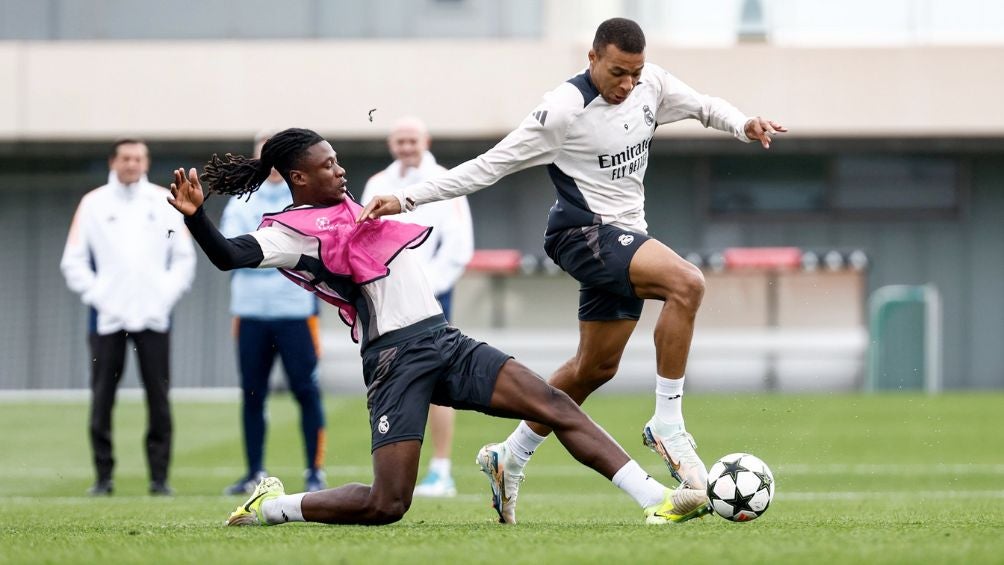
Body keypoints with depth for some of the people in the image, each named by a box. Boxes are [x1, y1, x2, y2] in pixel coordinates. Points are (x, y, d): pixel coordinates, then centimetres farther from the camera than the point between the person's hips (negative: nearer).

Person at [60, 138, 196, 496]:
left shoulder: (165, 202, 9)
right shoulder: (93, 204, 6)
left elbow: (184, 258, 11)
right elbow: (73, 261, 7)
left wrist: (166, 295, 0)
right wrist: (95, 295, -5)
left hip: (153, 318, 0)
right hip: (107, 318, 0)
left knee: (158, 399, -2)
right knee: (102, 399, -2)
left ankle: (159, 476, 2)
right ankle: (103, 476, 3)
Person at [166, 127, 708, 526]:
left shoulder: (343, 206, 17)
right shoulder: (293, 230, -9)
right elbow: (230, 256, -27)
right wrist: (195, 216, -41)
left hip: (447, 344, 8)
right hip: (398, 356, -8)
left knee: (556, 405, -6)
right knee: (386, 506, -14)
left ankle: (655, 499, -8)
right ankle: (269, 506, 9)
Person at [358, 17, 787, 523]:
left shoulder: (651, 84, 0)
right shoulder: (565, 109, -18)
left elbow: (703, 106, 18)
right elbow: (490, 165, -13)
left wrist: (743, 125, -4)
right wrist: (406, 198, -16)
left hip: (623, 239, 8)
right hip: (585, 234, -8)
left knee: (596, 366, 13)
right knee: (687, 283, -30)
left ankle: (512, 457, 28)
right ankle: (667, 425, -24)